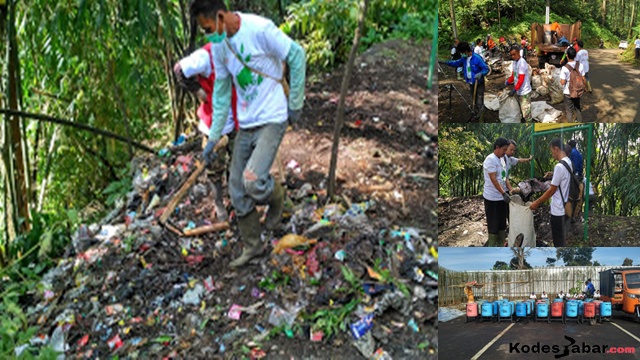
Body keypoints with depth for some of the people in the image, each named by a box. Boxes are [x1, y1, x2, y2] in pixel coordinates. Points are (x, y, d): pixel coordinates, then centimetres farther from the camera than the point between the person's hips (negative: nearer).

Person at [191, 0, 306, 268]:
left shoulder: (260, 29, -19)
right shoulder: (219, 45, 2)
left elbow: (297, 57, -10)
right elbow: (221, 92, 10)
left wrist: (295, 104, -6)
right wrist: (213, 137, 9)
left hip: (272, 120, -7)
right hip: (245, 125, 7)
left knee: (253, 182, -21)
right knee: (237, 189, 7)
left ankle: (276, 197, 15)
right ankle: (251, 246, 25)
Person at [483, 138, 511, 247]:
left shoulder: (501, 159, 11)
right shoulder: (490, 159, -17)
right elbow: (493, 179, -22)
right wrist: (503, 193, -25)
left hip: (501, 197, 9)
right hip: (492, 198, -9)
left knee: (502, 222, 15)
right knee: (493, 223, 0)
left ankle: (501, 244, 25)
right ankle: (492, 246, 10)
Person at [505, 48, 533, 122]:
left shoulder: (522, 63, -19)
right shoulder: (514, 62, 8)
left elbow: (521, 79, -21)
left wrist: (514, 90, -23)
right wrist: (507, 83, 5)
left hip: (524, 92, -9)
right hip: (519, 91, 9)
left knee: (526, 111, -5)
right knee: (519, 110, 18)